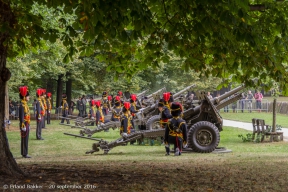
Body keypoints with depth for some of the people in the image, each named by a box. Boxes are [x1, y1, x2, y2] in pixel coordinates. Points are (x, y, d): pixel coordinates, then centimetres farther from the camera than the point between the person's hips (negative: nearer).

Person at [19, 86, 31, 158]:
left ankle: (24, 153, 18)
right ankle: (24, 154, -2)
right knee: (24, 139, -5)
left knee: (26, 139, 12)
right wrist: (23, 126, -22)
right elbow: (21, 117, -20)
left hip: (27, 124, 10)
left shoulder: (25, 104, 14)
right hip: (24, 124, -10)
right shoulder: (22, 105, -17)